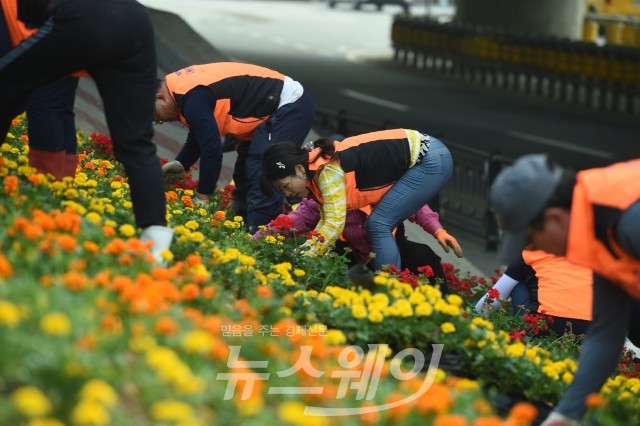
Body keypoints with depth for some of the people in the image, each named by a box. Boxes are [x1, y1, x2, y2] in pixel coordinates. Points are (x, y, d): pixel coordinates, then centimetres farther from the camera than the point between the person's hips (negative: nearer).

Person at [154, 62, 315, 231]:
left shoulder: (192, 98, -24)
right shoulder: (181, 86, 9)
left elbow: (212, 148, -25)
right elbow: (201, 134, 22)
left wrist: (202, 197, -15)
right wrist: (180, 164, 9)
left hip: (291, 107, -11)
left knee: (262, 177, -19)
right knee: (243, 174, 14)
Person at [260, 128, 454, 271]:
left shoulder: (329, 171, -22)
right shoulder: (322, 165, 5)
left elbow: (334, 225, -24)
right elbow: (328, 218, 10)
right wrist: (303, 251, -1)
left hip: (432, 161, -9)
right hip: (422, 152, 9)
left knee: (378, 224, -12)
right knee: (379, 225, 7)